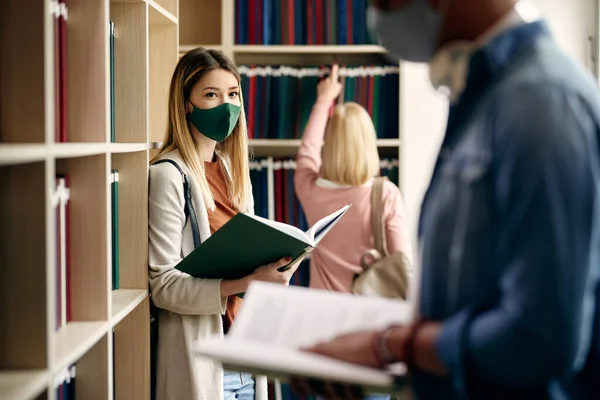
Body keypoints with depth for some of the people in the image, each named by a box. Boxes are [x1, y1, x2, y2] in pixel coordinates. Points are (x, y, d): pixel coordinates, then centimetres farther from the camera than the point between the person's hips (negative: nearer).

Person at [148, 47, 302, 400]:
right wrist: (246, 283, -26)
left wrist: (275, 264, -1)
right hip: (201, 358, -7)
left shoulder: (233, 169, 12)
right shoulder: (169, 175, -12)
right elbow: (163, 285, -17)